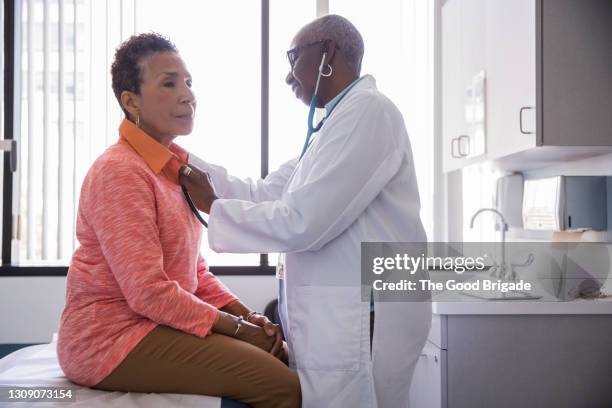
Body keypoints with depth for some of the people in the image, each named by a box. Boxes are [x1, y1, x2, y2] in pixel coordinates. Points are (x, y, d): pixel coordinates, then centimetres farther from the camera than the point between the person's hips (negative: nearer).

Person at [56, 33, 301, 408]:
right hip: (111, 338, -9)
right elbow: (148, 292, -21)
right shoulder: (120, 171, -16)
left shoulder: (174, 166, 11)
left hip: (160, 322, 9)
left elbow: (194, 270, 13)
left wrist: (245, 313, -1)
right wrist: (236, 326, -13)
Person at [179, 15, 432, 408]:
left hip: (360, 320, -9)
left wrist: (214, 208, -6)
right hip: (334, 317, 9)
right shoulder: (339, 122, 19)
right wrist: (181, 162, 14)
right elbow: (265, 193, 16)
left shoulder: (367, 110, -13)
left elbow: (301, 222, -20)